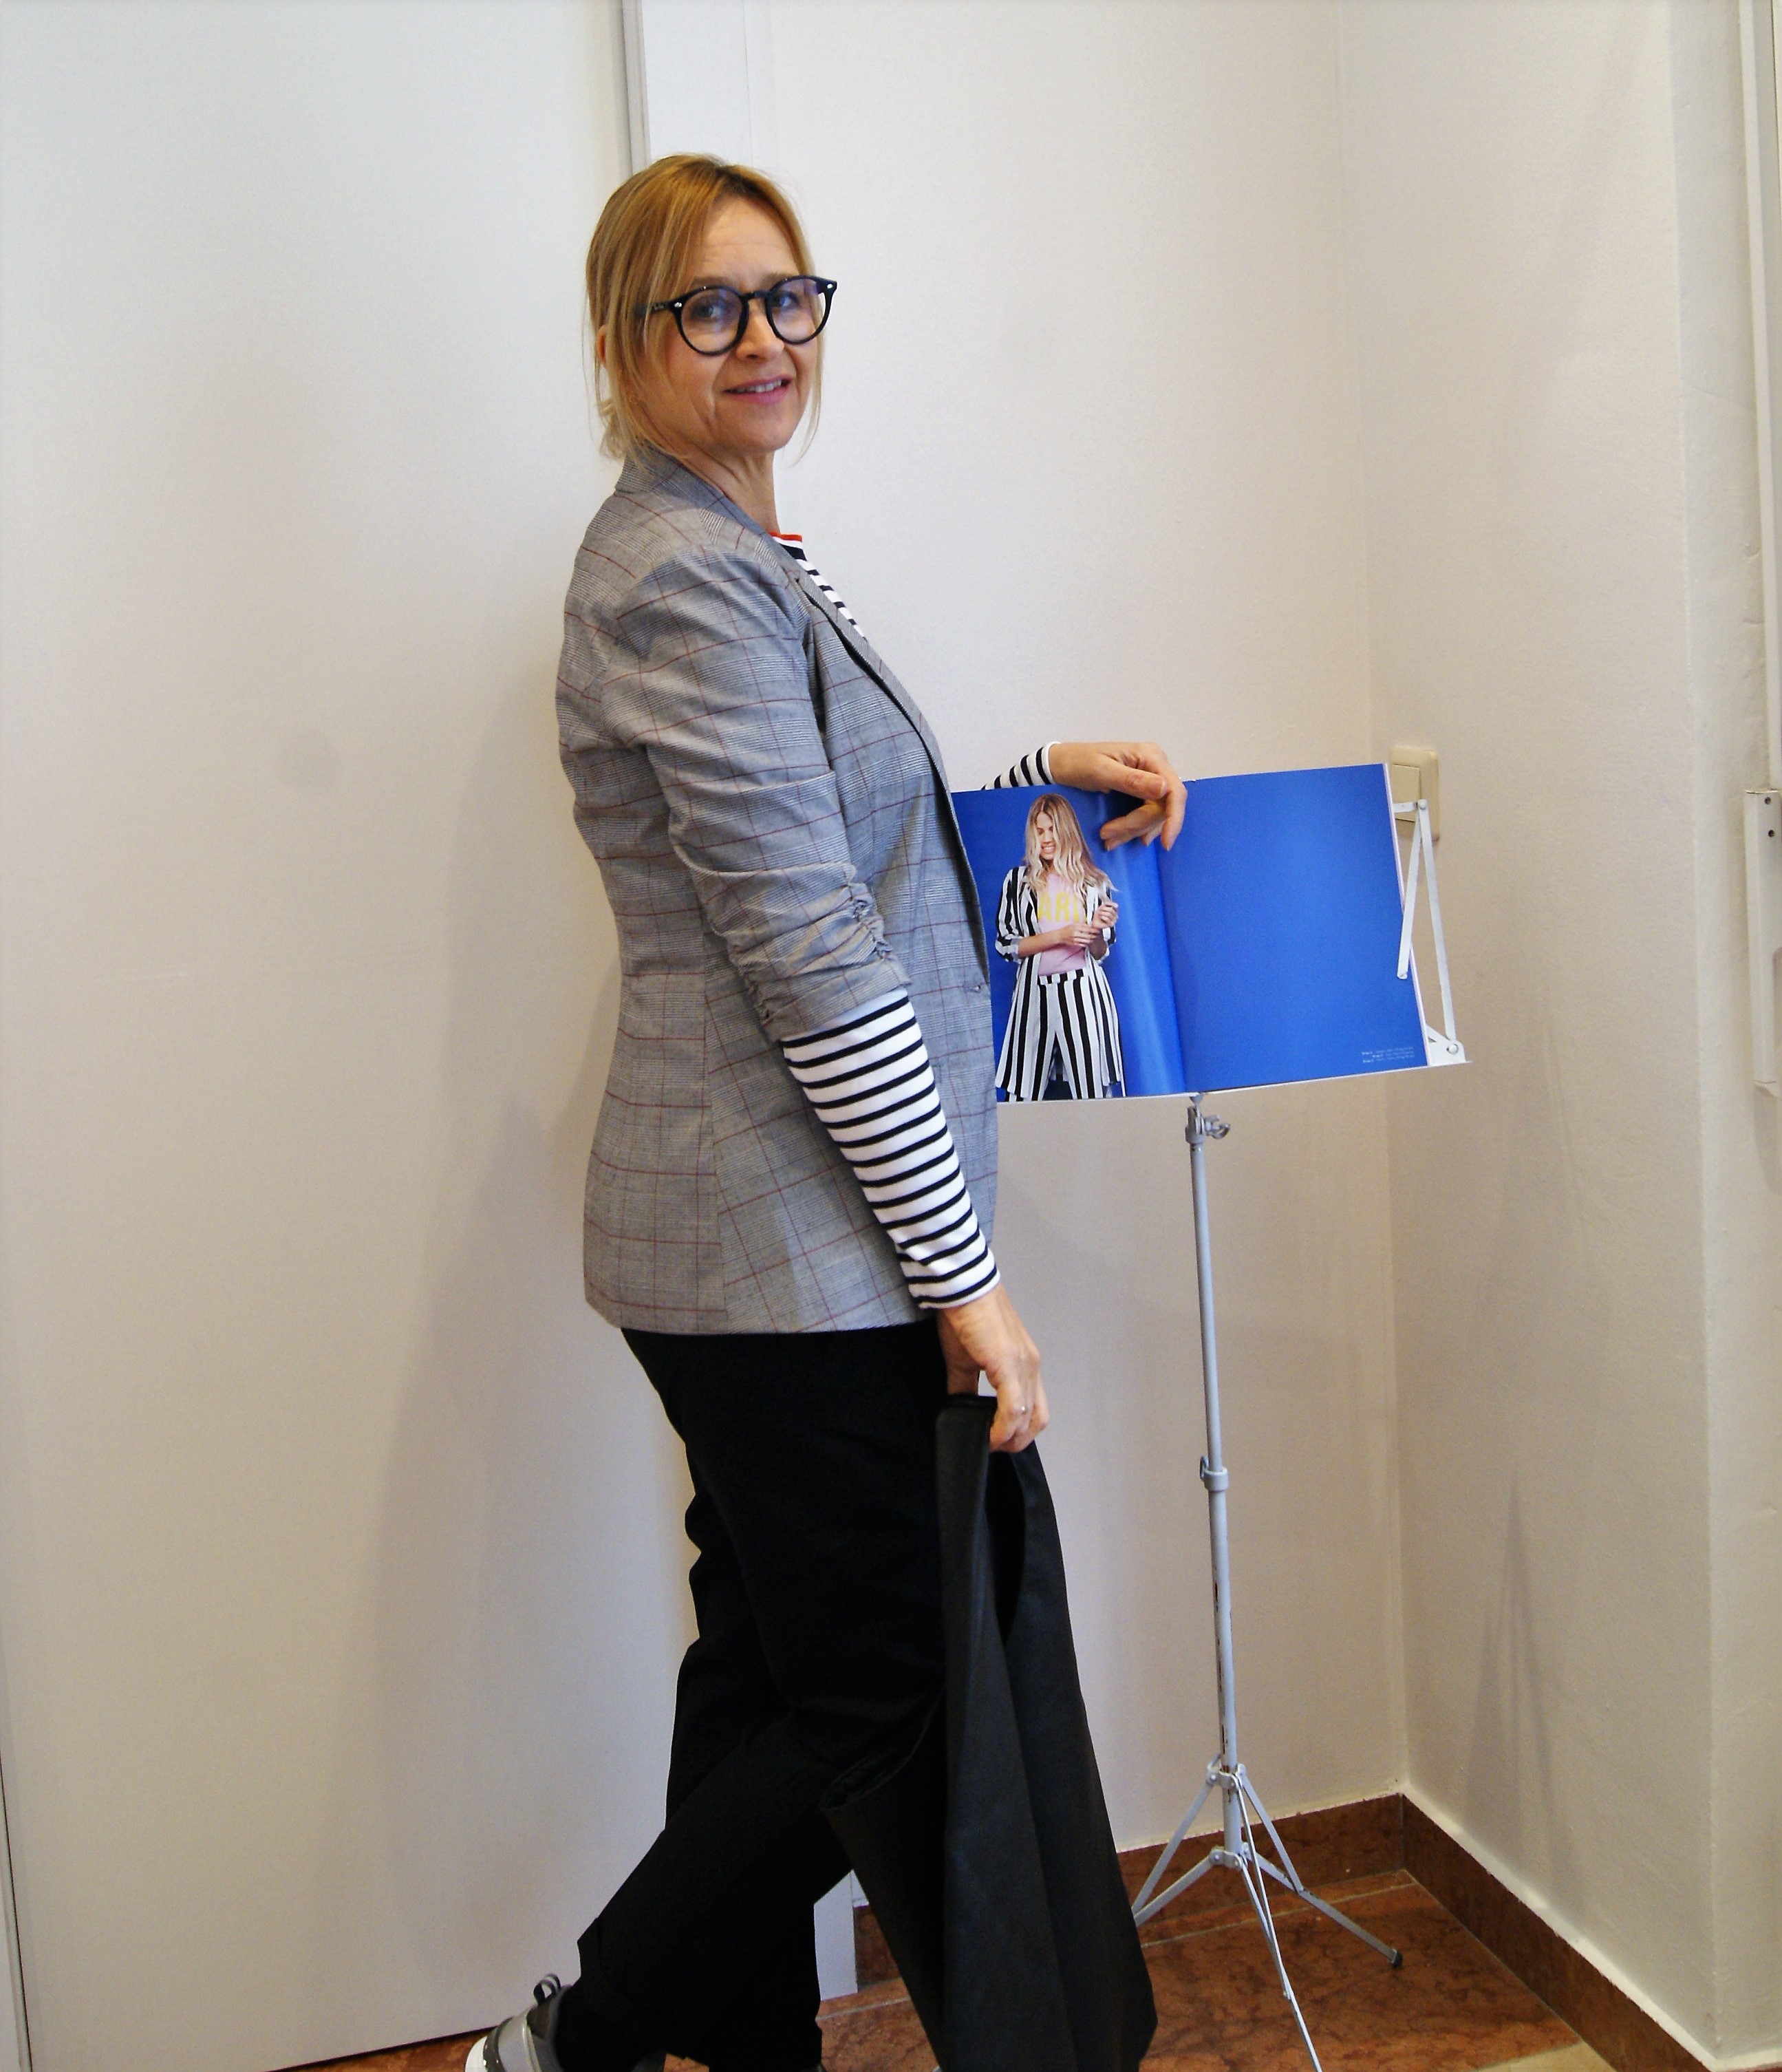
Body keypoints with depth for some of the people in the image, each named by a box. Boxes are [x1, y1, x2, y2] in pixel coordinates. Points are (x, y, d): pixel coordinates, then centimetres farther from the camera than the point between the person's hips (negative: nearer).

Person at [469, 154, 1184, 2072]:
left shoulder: (736, 562, 18)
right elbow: (813, 961, -20)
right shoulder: (685, 579, -15)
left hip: (758, 1249, 10)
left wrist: (1035, 772, 15)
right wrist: (965, 1271, -17)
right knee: (873, 1702, 3)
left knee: (768, 1677, 18)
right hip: (799, 1251, -10)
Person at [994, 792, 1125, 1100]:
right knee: (1025, 1096, -2)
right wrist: (1059, 936, -8)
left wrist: (1097, 930, -9)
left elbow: (1100, 954, 13)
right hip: (1035, 995, 0)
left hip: (1084, 994, 0)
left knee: (1092, 1095, -4)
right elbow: (1005, 945, 2)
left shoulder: (1094, 882, 11)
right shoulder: (1018, 880, 8)